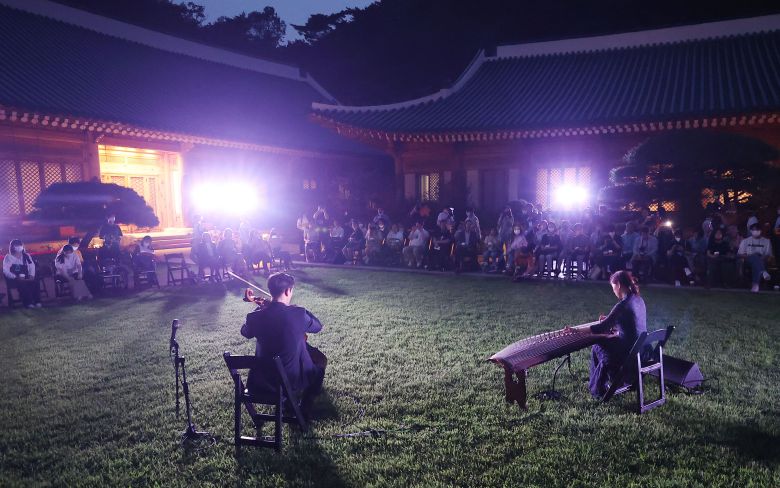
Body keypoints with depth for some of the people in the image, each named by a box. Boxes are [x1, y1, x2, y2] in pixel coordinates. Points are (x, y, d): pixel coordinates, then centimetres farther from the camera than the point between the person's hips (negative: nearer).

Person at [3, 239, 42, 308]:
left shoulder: (26, 256, 15)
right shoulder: (9, 257, 2)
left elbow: (32, 266, 10)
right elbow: (5, 271, -8)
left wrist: (31, 276, -9)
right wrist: (16, 277, -20)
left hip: (25, 278, 4)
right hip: (13, 280, -3)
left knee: (35, 282, -28)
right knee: (22, 284, -35)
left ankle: (37, 302, -29)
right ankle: (28, 303, -35)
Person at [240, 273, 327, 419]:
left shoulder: (256, 316, -12)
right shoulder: (299, 314, -19)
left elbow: (245, 332, 11)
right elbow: (317, 326, 1)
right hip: (293, 380, -3)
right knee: (320, 361, 26)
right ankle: (305, 409, 28)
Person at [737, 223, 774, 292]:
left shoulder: (766, 241, 15)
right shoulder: (745, 241, 15)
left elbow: (769, 255, 7)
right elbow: (740, 254, 9)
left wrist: (764, 257, -16)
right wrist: (749, 256, -11)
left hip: (762, 261, 1)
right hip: (749, 261, -1)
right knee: (755, 256, -39)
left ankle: (755, 284, -57)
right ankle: (763, 272, -66)